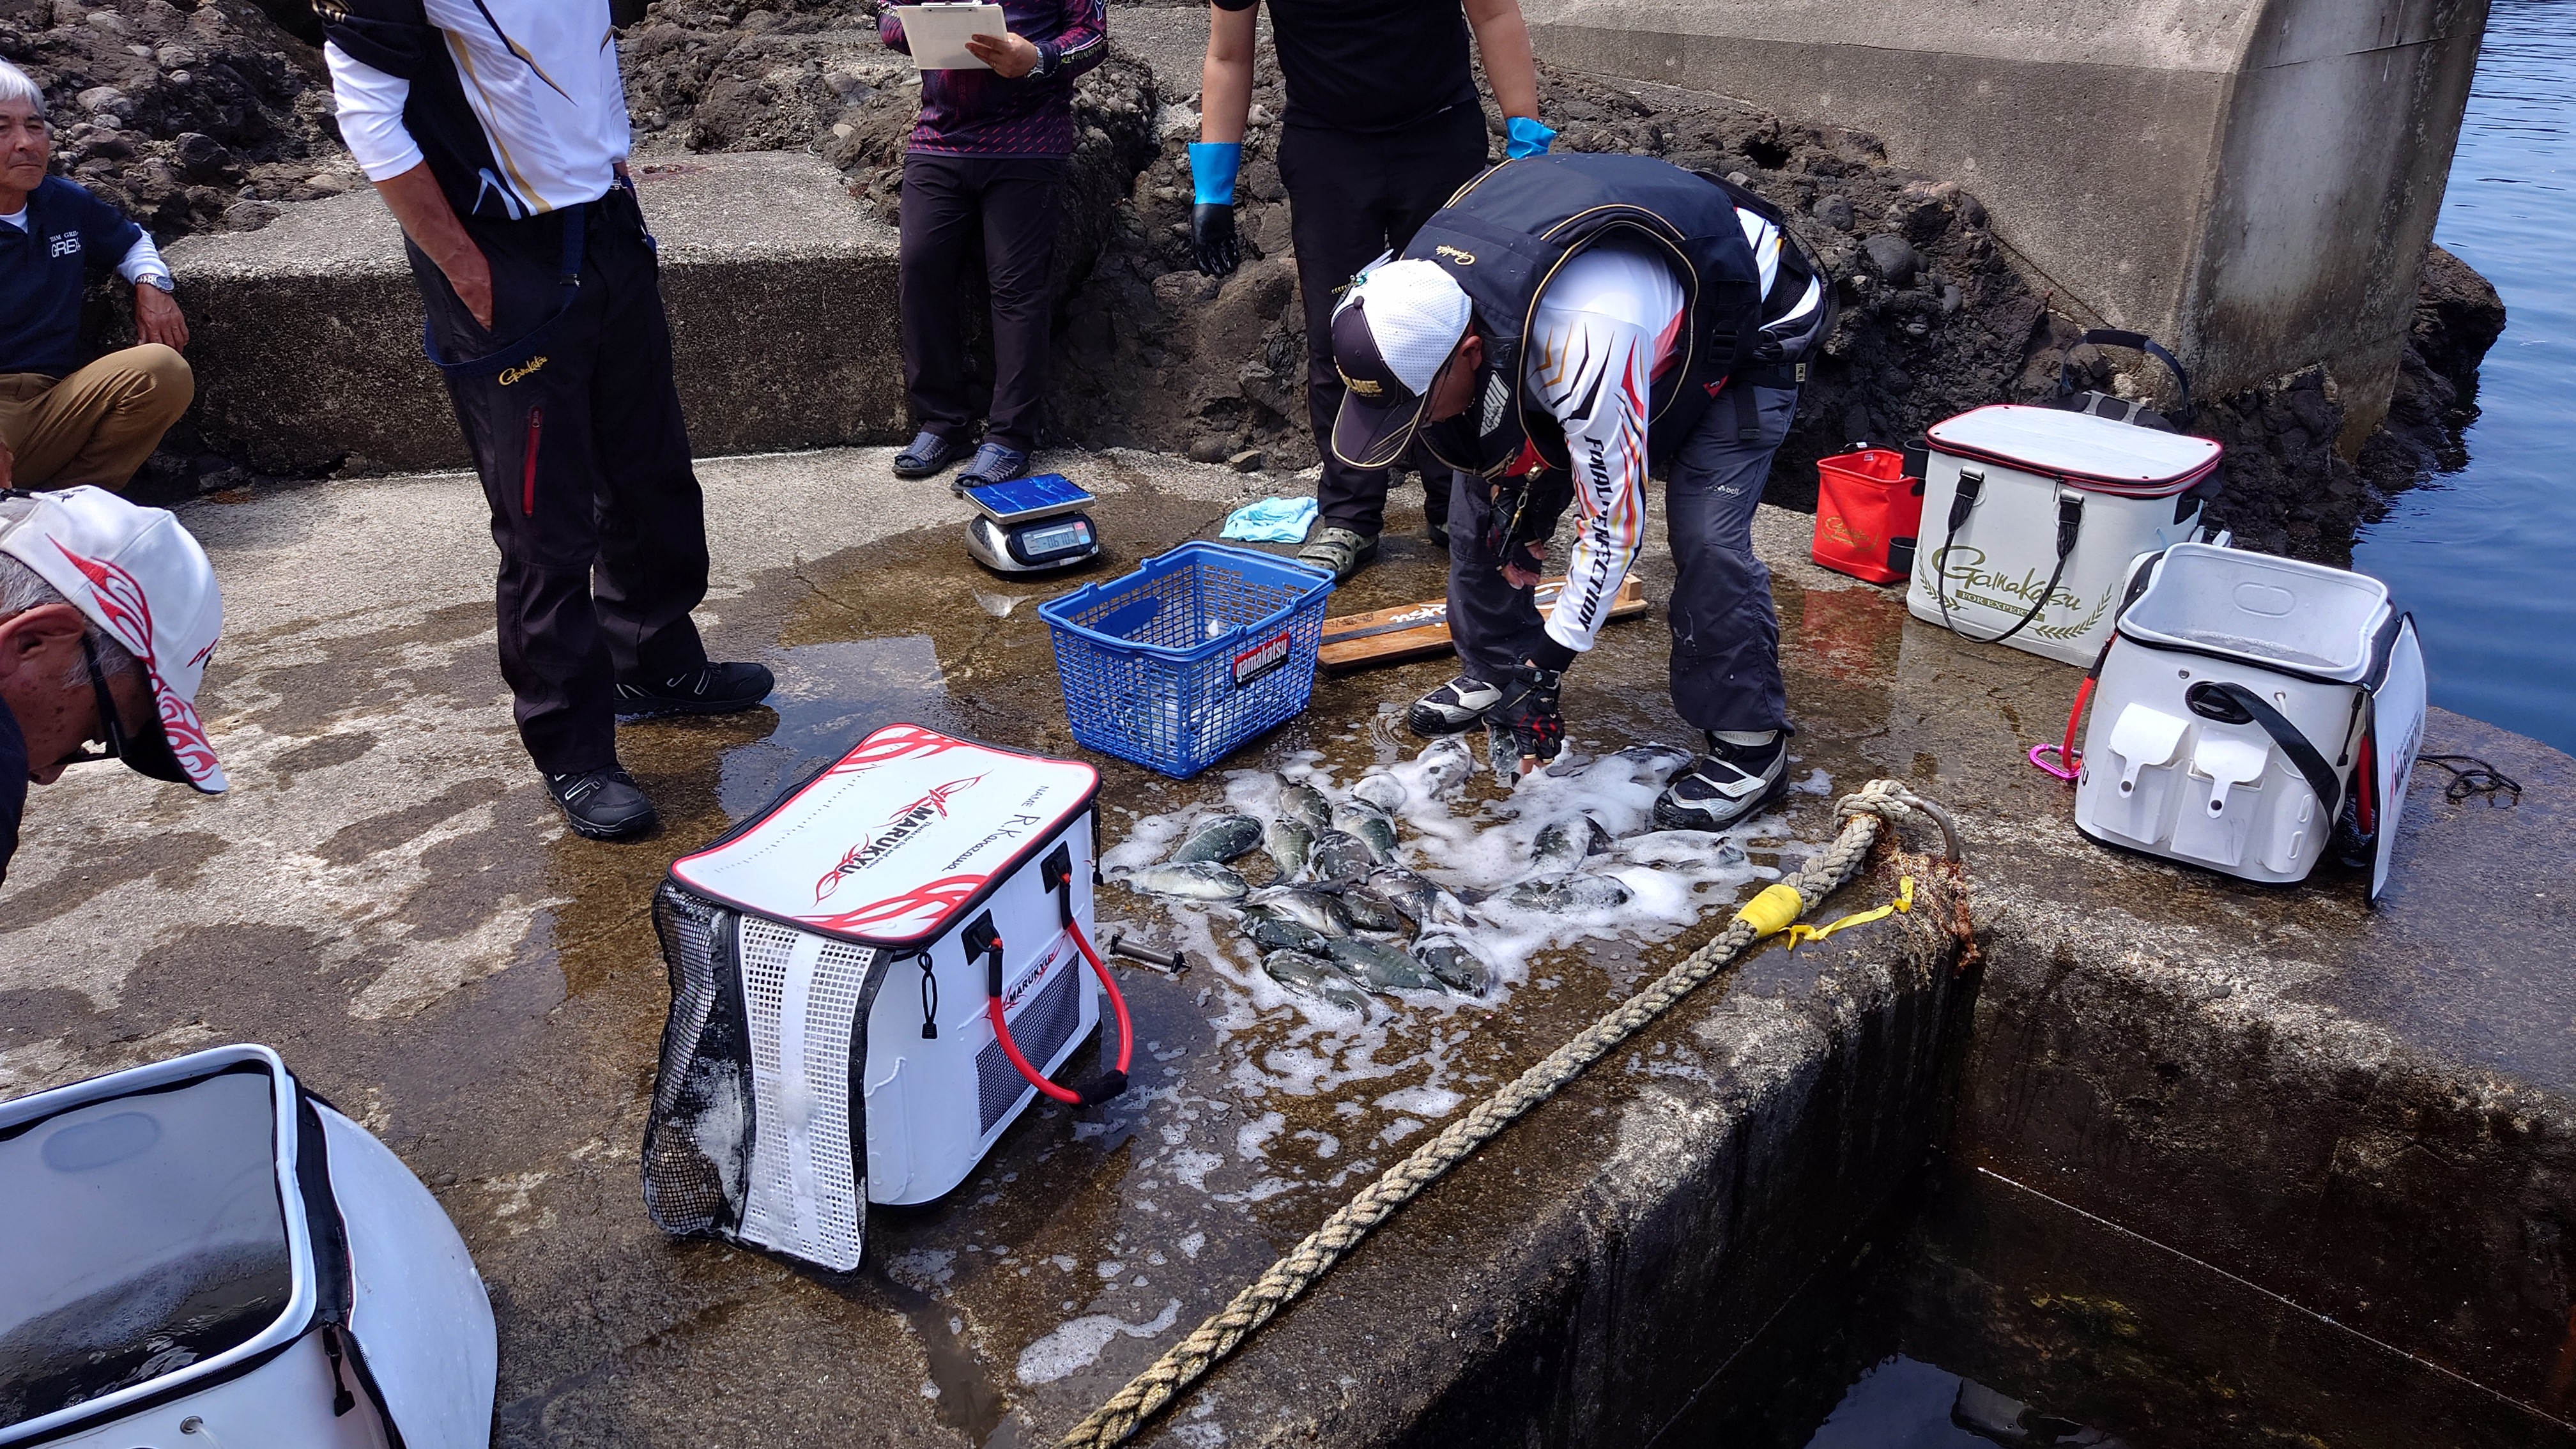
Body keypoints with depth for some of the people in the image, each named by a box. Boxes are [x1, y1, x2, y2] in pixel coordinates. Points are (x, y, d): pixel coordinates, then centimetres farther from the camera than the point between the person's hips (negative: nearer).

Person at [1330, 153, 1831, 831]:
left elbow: (1615, 523, -35)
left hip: (1748, 332, -7)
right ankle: (1493, 671, 20)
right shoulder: (1424, 295, -23)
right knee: (1481, 491, 1)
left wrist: (1547, 664, -29)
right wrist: (1522, 505, -7)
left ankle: (1750, 747, -6)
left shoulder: (1586, 345, -46)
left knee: (1706, 539, -23)